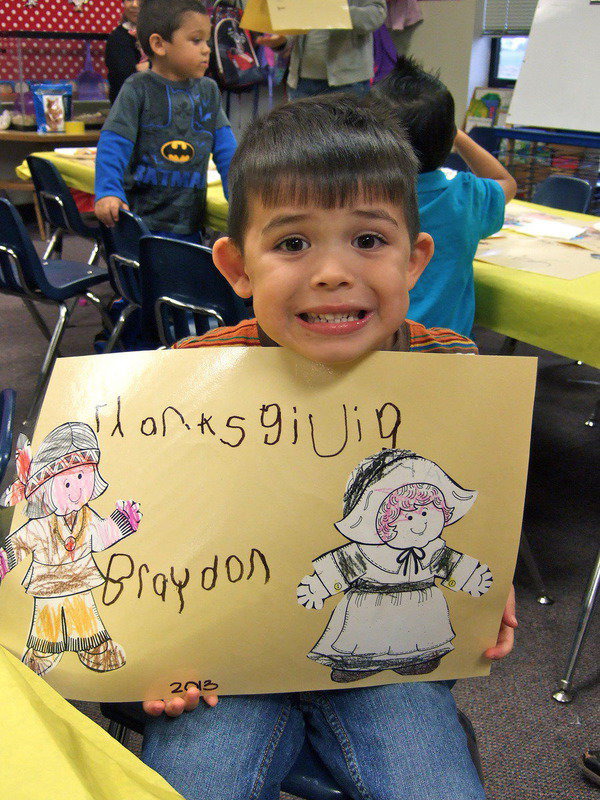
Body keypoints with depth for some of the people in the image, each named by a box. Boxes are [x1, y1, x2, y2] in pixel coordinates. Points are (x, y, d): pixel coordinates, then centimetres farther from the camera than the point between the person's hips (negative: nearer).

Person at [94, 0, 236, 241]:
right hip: (140, 219, -4)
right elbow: (114, 144, -9)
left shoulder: (208, 91, 12)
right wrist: (107, 192, -22)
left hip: (189, 225, 4)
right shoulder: (138, 89, -3)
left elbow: (225, 148, 15)